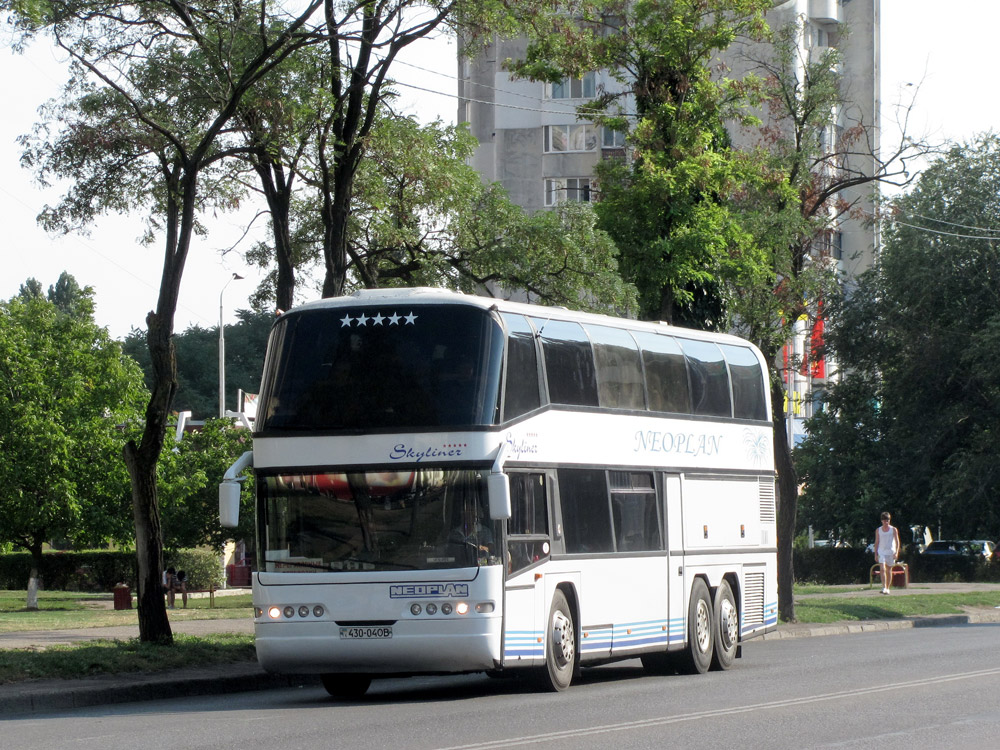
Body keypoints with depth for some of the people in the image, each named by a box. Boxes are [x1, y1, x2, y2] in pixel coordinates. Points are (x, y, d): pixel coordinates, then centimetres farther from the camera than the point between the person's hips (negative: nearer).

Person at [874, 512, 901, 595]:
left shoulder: (893, 530, 4)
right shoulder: (878, 530, 8)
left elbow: (897, 541, 3)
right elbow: (876, 542, 12)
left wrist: (896, 552, -9)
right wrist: (876, 554, 7)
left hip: (890, 552, 0)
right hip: (881, 552, 0)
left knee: (889, 570, 6)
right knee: (882, 569, -16)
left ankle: (887, 588, 15)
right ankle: (884, 587, -24)